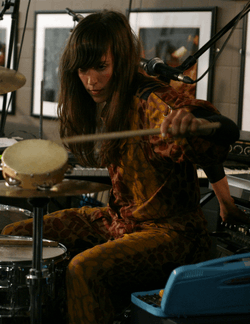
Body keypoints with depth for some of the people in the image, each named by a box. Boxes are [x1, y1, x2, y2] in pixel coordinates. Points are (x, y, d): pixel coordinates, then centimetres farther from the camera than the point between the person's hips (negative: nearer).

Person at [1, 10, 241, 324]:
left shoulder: (151, 101, -22)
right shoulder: (101, 104, 3)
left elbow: (227, 131, -37)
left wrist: (195, 124, -59)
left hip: (170, 229, -9)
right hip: (119, 218, 9)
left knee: (85, 269, -33)